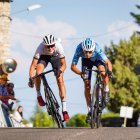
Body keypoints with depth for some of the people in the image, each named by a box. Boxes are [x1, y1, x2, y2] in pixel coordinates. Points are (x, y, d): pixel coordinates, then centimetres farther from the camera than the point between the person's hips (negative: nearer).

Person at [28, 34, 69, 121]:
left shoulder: (58, 46, -37)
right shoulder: (41, 48, -38)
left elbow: (64, 64, -32)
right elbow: (33, 65, -38)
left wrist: (60, 71, -53)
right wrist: (31, 78, -52)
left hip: (55, 57, 0)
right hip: (44, 57, 0)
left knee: (60, 80, -14)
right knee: (38, 73, -29)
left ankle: (64, 110, -12)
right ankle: (39, 96, -3)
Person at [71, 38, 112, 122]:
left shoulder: (97, 49, -41)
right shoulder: (79, 49, -37)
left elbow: (108, 62, -40)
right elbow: (73, 66, -33)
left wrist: (109, 71, -59)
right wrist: (81, 73, -50)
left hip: (98, 59, -1)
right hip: (86, 61, 1)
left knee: (103, 72, -33)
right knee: (87, 84, -7)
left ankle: (106, 91, -6)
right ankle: (89, 110, 6)